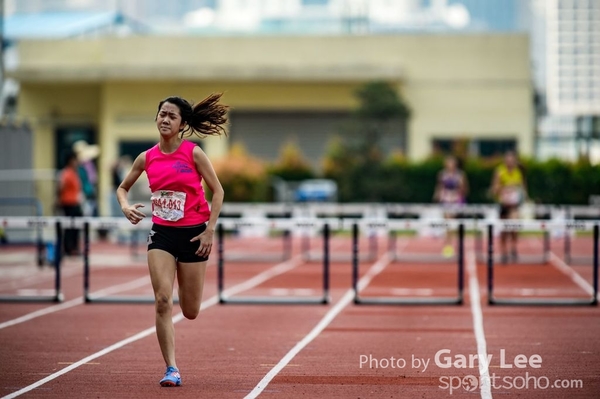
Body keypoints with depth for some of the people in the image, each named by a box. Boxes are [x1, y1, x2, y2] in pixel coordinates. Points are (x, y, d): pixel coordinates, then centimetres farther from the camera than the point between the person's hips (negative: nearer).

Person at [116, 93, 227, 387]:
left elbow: (217, 191, -4)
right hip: (161, 233, 2)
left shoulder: (193, 153, -8)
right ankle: (171, 370, -9)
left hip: (193, 233, -2)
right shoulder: (146, 158, 2)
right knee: (162, 301, -14)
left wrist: (210, 231, -10)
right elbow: (122, 188, 16)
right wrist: (125, 206, -6)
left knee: (190, 312, 5)